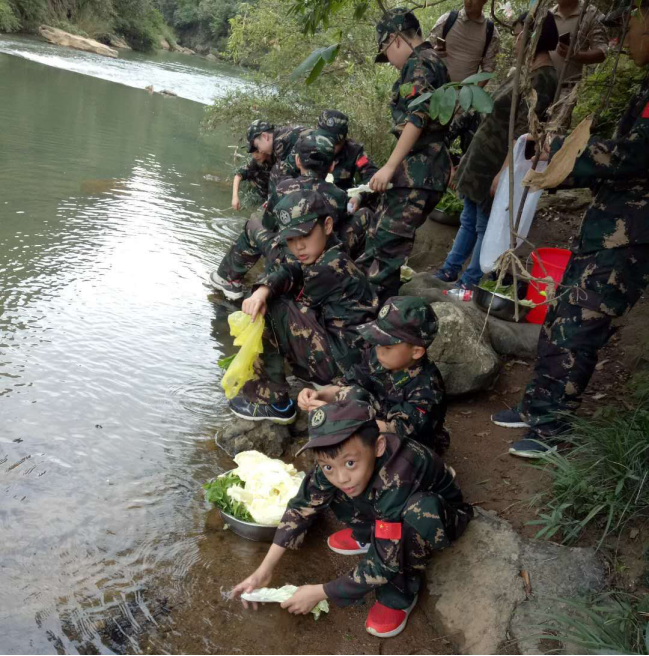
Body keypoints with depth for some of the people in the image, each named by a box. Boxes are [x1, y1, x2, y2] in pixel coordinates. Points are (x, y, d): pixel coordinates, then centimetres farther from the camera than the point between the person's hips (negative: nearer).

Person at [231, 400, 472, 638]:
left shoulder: (396, 481, -42)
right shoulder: (336, 458, -24)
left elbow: (385, 564, -35)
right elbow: (302, 506, -10)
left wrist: (319, 593, -25)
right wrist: (264, 570, -16)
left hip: (441, 516, -5)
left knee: (420, 511, -38)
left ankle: (400, 594, -12)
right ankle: (368, 536, 13)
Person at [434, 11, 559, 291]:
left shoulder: (542, 78, -18)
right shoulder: (528, 71, 12)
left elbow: (523, 132, -24)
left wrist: (503, 173, -26)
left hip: (499, 161, -9)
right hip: (484, 155, 9)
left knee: (486, 225, 2)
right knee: (469, 219, 16)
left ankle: (470, 283, 12)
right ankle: (450, 270, 27)